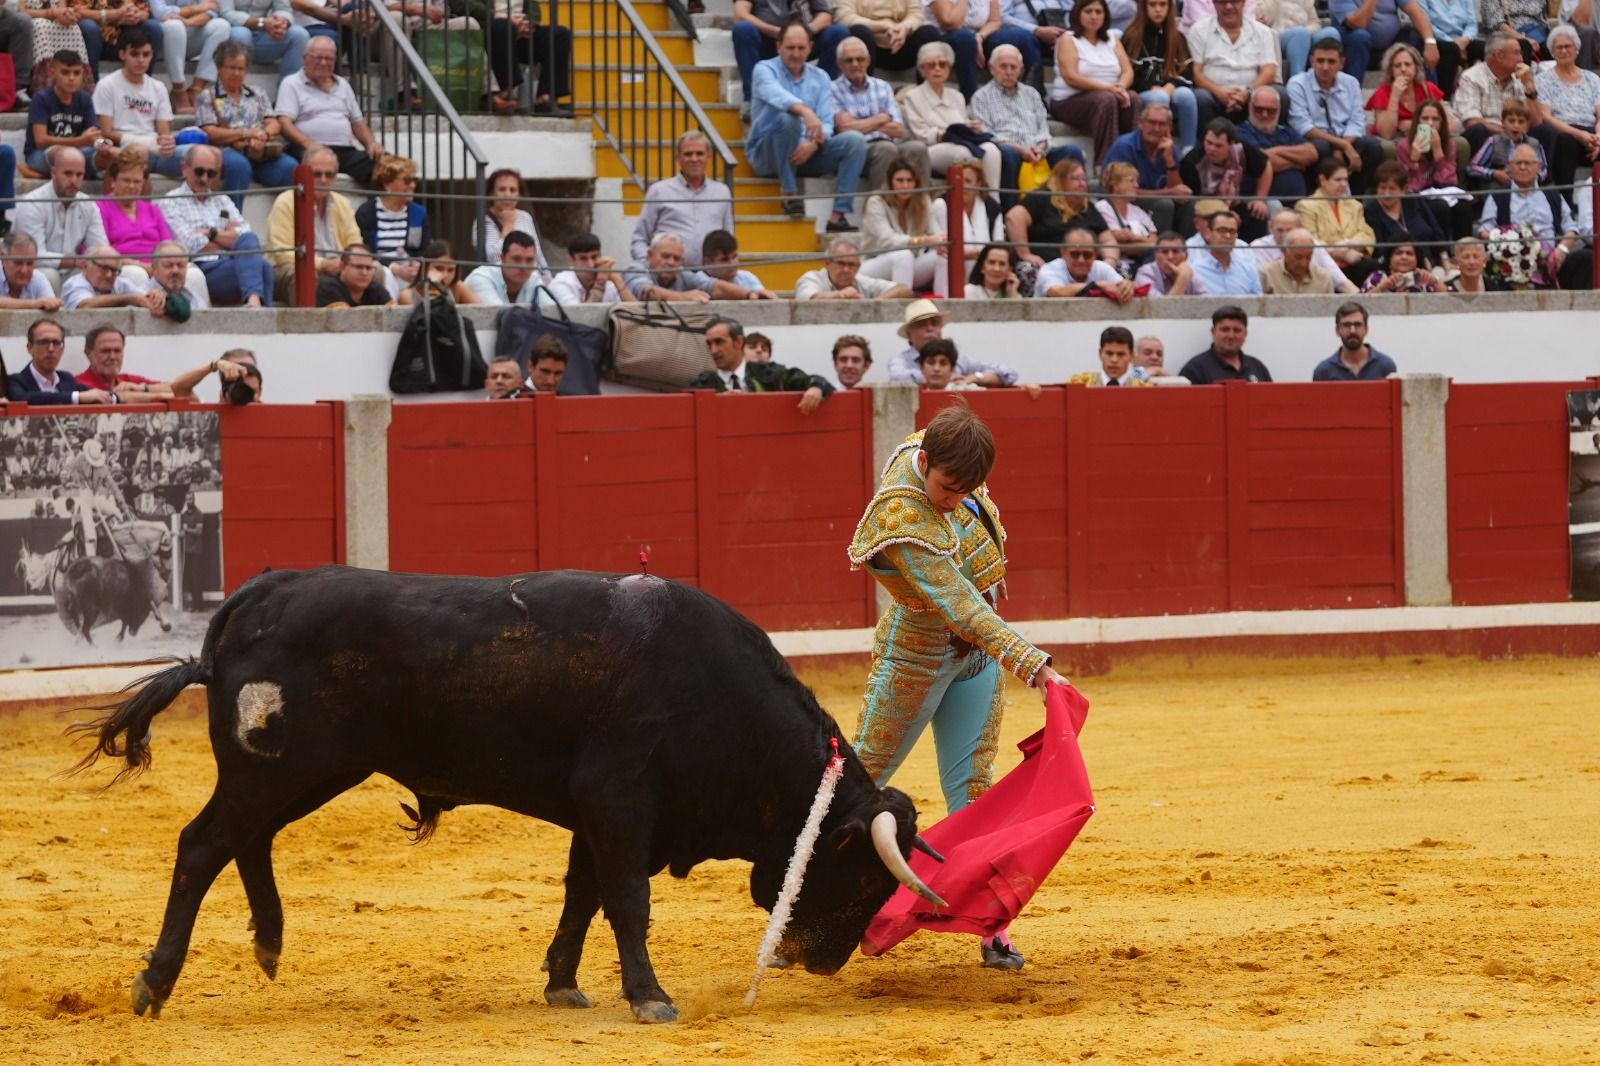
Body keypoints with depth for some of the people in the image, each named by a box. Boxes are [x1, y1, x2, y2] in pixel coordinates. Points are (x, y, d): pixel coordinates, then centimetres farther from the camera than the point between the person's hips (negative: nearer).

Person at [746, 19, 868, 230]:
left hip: (807, 152, 4)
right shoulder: (765, 69, -2)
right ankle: (790, 194, -23)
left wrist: (814, 144, -25)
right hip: (767, 155, -4)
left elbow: (826, 123, -1)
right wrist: (806, 111, -47)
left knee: (855, 140, -18)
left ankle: (838, 215, -26)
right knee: (787, 118, -34)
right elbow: (775, 94, -27)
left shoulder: (820, 78, 11)